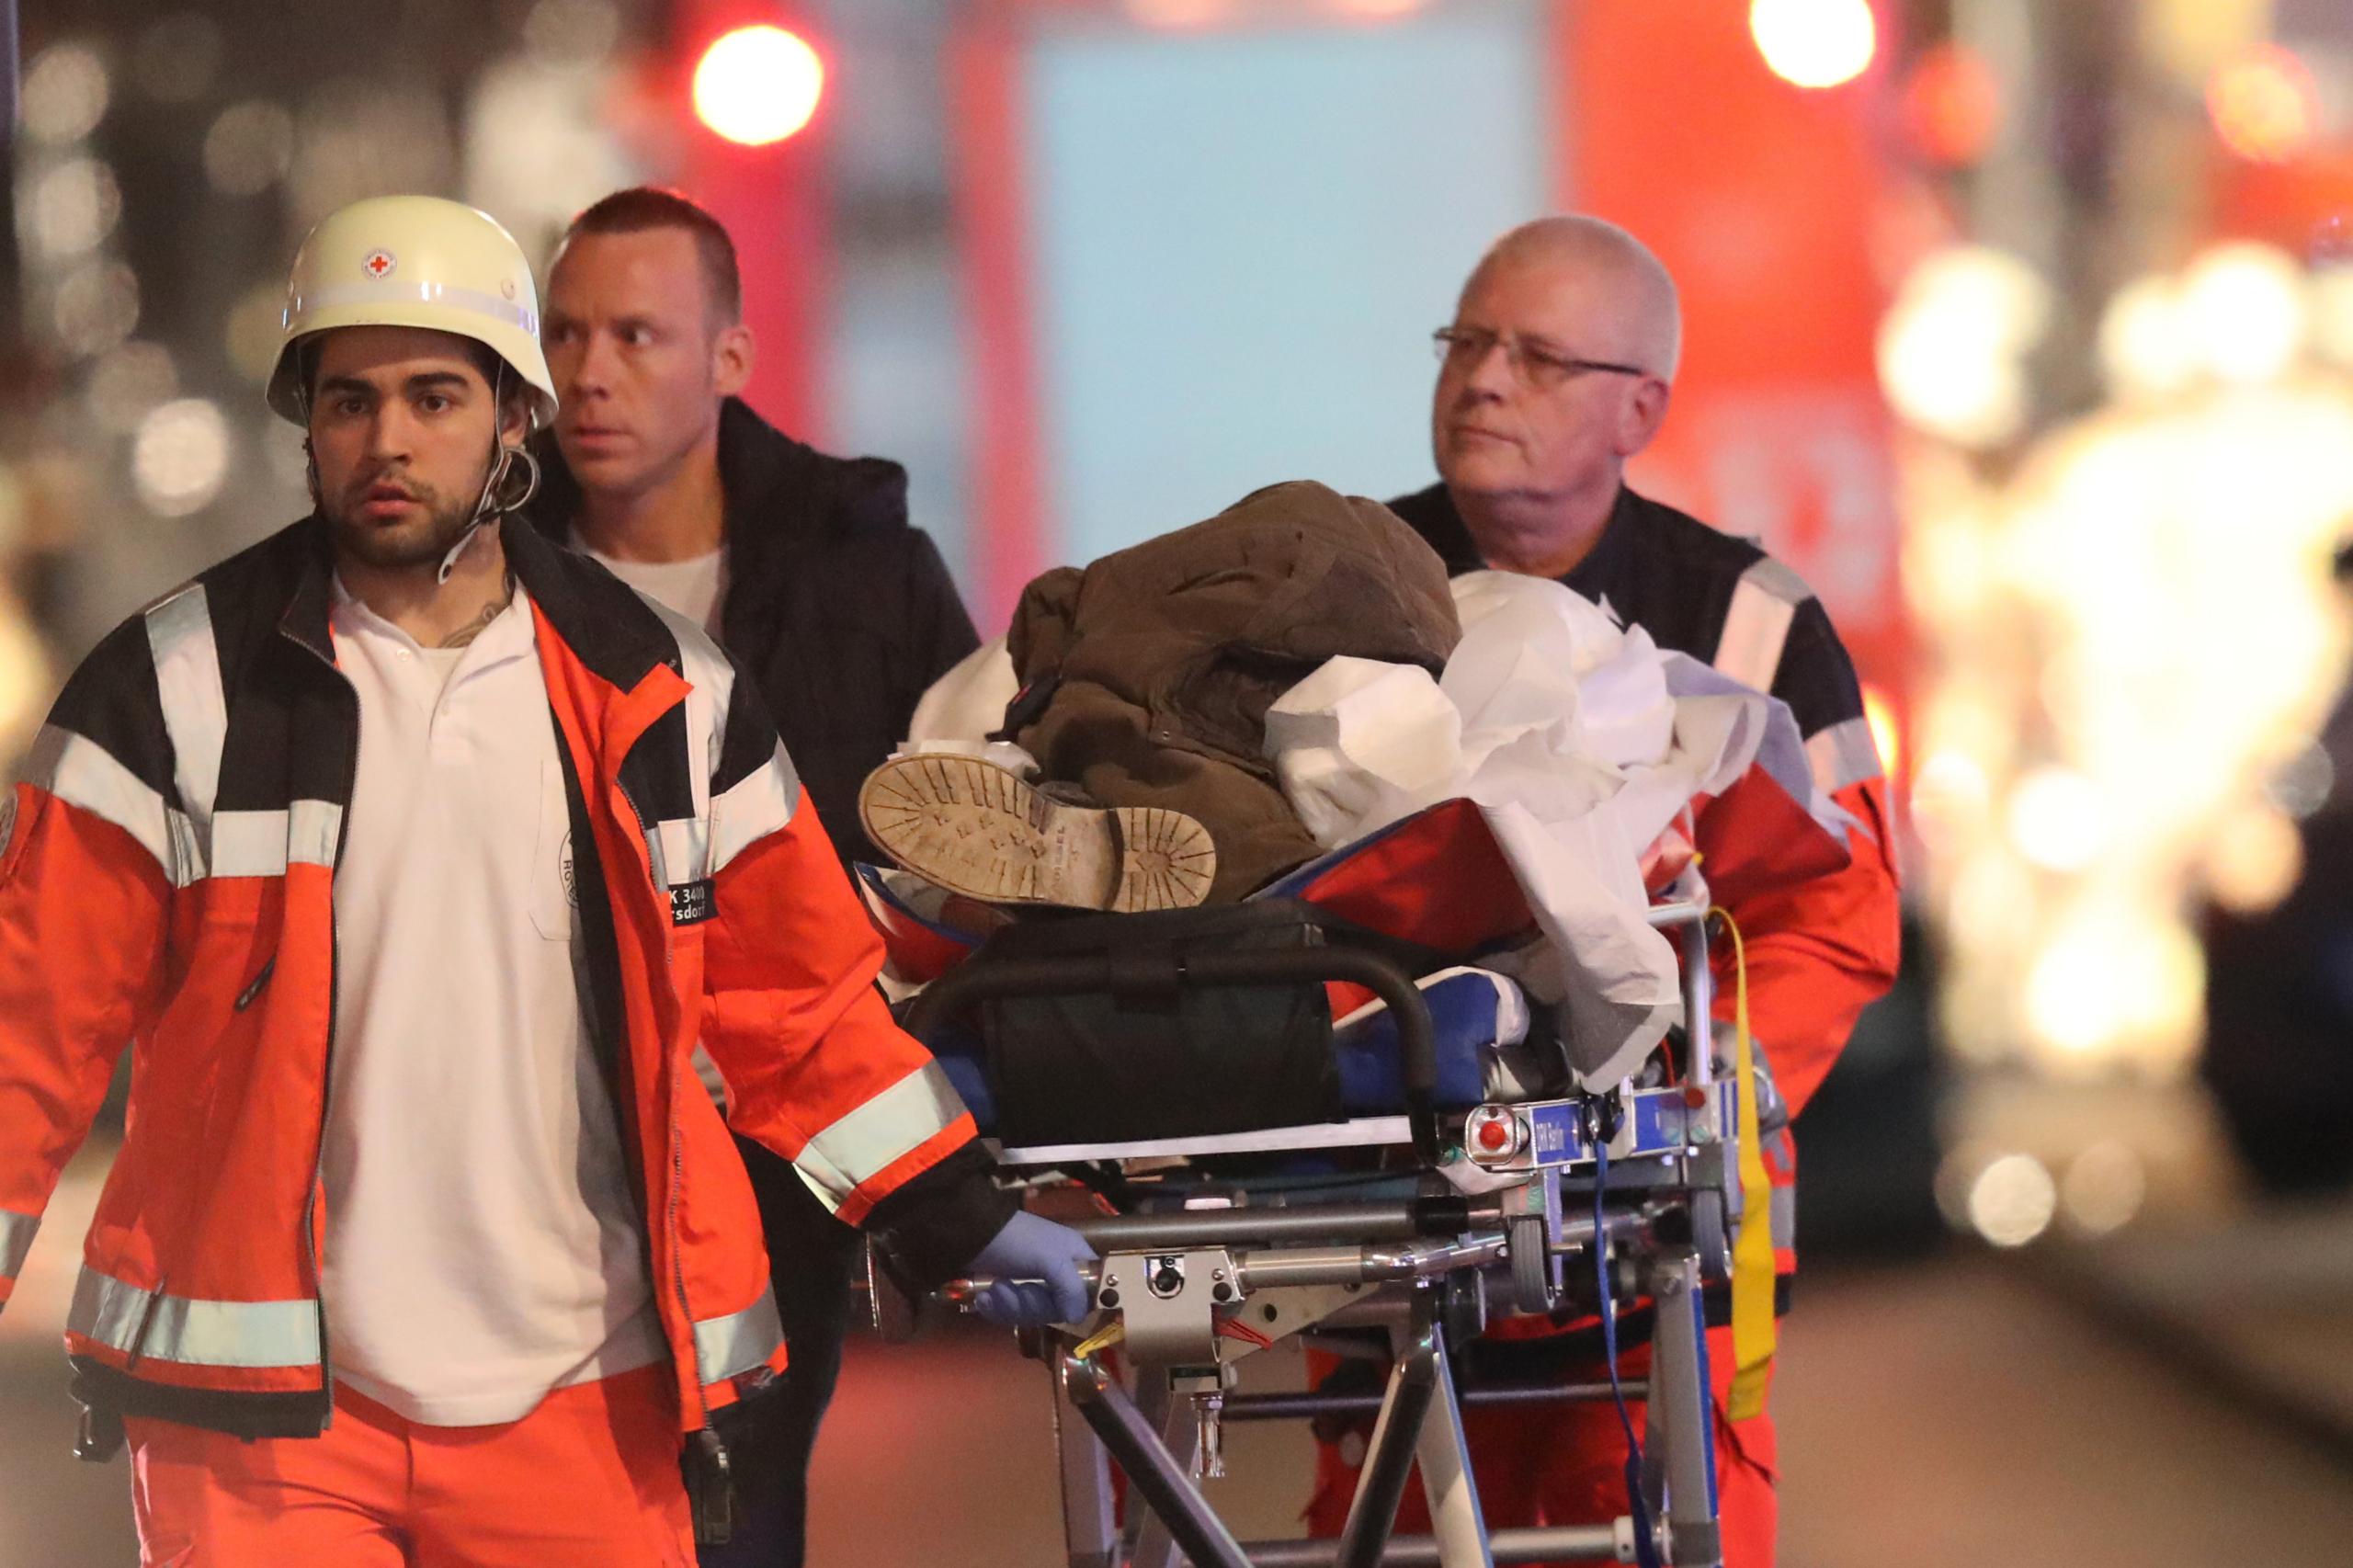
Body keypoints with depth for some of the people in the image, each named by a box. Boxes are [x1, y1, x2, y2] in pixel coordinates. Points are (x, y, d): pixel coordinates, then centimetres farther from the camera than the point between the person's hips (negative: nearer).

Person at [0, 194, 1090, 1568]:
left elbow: (803, 1001, 15)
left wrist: (960, 1220, 12)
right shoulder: (179, 693, 1)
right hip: (263, 1403, -2)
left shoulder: (666, 699, 8)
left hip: (588, 1407, 2)